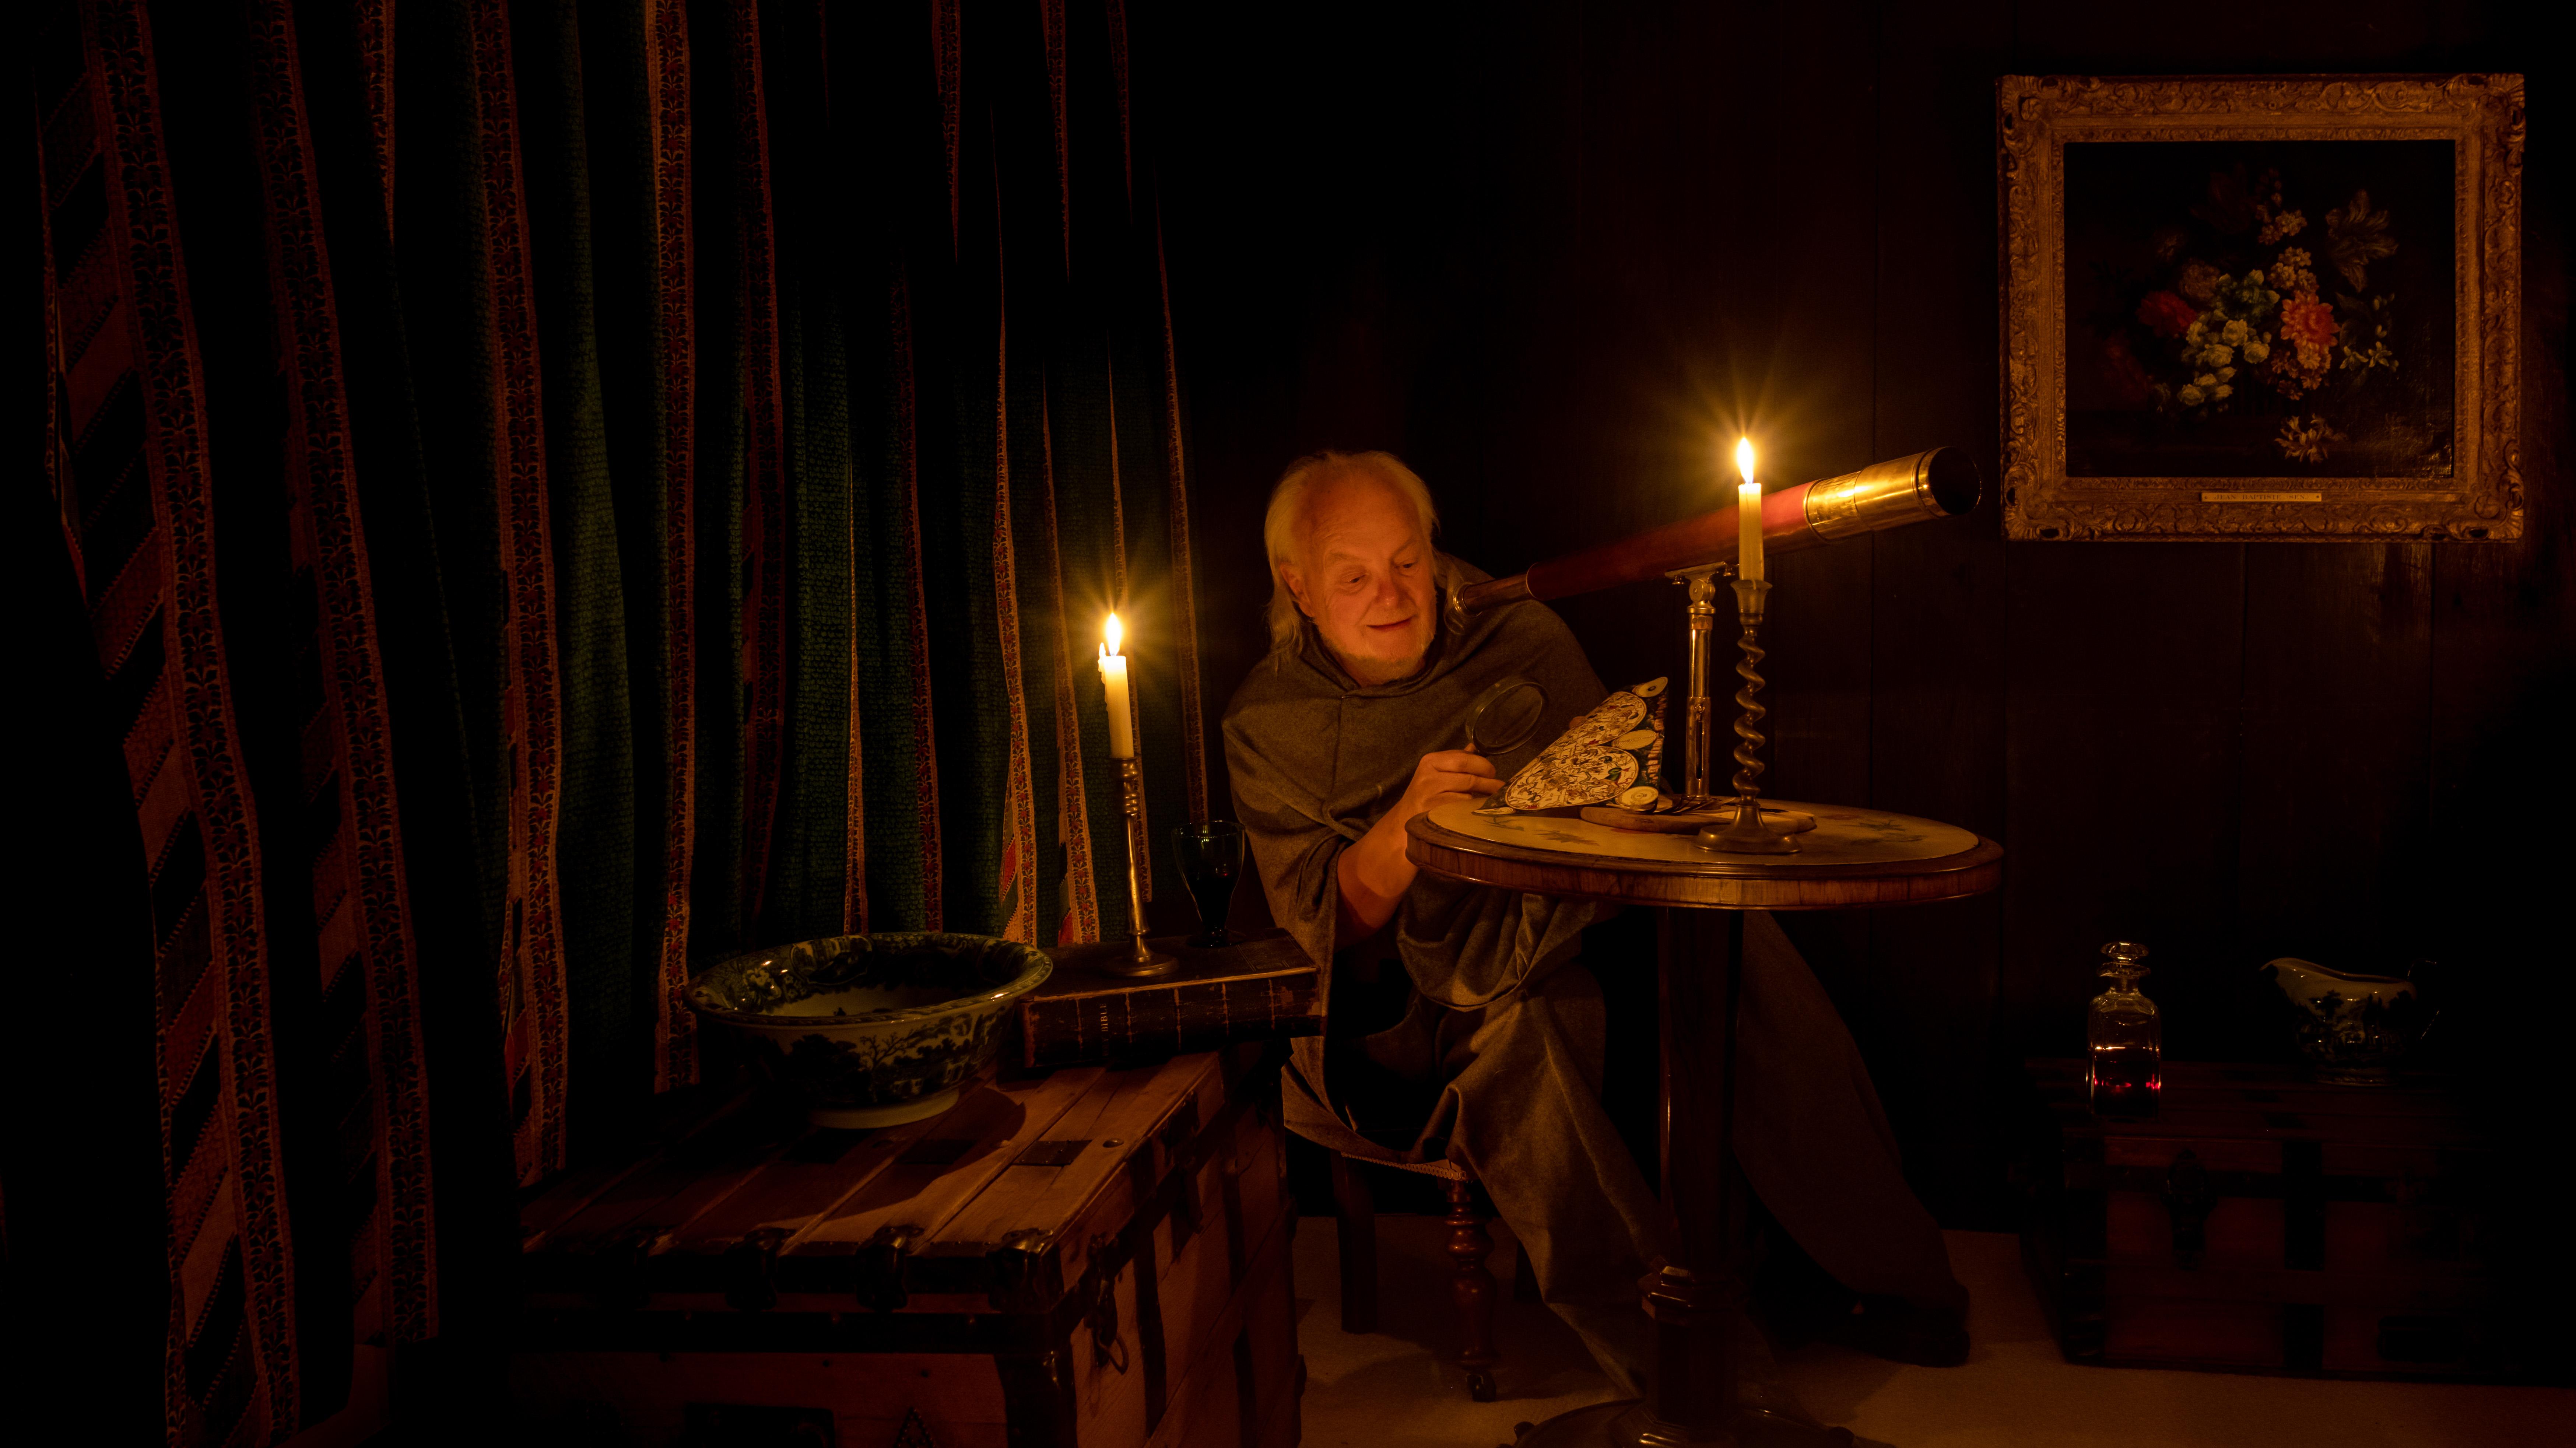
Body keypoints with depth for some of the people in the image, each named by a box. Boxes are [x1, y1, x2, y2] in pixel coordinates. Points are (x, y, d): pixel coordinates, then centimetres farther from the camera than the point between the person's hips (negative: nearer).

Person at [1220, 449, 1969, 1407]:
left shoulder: (1523, 639, 6)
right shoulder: (1268, 725, 1)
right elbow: (1327, 925, -5)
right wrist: (1408, 817, -23)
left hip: (1575, 931, 3)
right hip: (1430, 1001, -2)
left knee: (1731, 938, -26)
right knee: (1519, 1042, -35)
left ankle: (1895, 1282, -15)